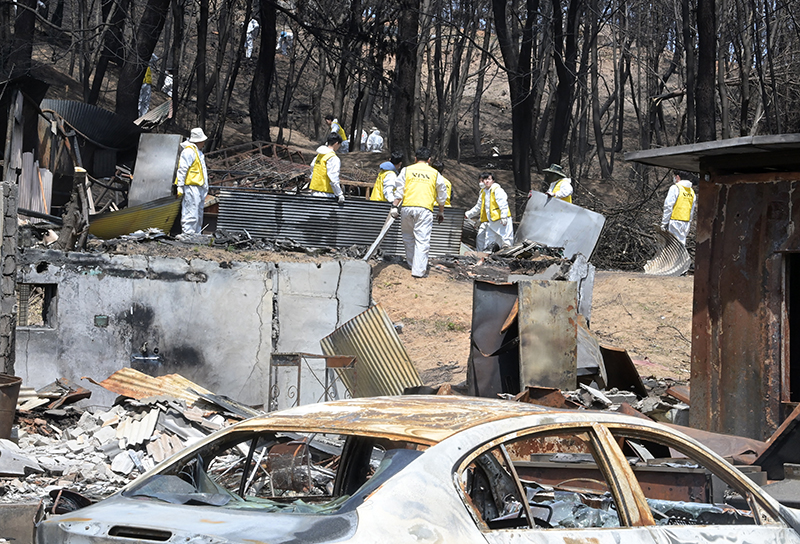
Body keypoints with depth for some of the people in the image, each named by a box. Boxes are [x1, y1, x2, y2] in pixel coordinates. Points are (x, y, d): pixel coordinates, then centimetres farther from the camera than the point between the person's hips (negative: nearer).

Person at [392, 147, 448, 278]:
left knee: (408, 237, 18)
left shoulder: (406, 170, 9)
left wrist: (395, 206, 6)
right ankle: (419, 270, -10)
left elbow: (399, 190, 4)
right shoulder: (434, 173, 11)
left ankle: (411, 263, 27)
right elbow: (441, 195, 16)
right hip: (425, 209, -1)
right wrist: (441, 212, 26)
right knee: (422, 240, -4)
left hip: (407, 207, 1)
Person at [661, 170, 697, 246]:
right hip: (686, 223, 7)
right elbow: (692, 211, 14)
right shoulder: (692, 191, 12)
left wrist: (663, 223, -9)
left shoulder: (675, 188, -9)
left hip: (675, 222, -7)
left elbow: (668, 207, -12)